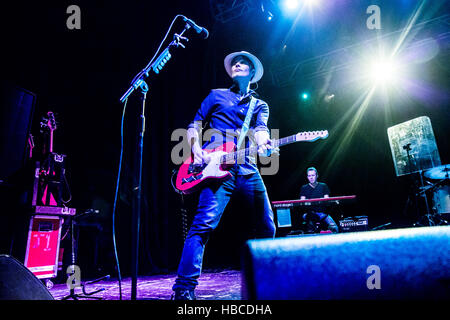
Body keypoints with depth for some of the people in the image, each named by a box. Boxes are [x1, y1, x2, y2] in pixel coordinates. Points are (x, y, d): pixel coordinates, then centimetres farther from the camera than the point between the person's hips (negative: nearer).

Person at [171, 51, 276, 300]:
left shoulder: (260, 106, 22)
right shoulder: (217, 96, 19)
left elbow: (261, 129, 1)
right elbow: (195, 125, 16)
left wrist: (264, 144, -23)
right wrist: (196, 149, -4)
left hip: (248, 169, 4)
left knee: (267, 226, 6)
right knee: (204, 223, -19)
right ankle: (184, 288, -14)